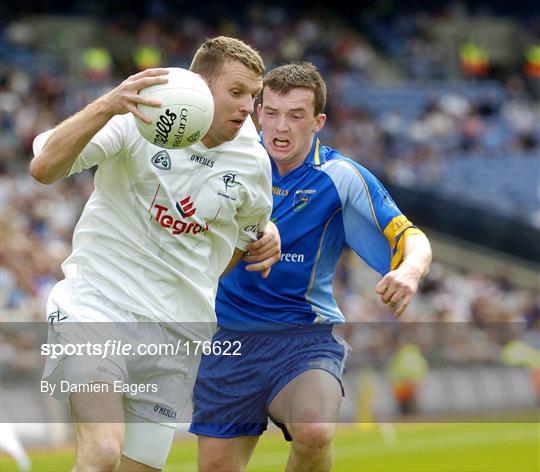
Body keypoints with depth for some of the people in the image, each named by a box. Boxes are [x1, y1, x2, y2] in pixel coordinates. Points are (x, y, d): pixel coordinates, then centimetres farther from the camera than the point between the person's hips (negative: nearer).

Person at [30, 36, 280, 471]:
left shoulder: (253, 162, 5)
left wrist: (266, 239, 2)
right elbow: (45, 167, -21)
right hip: (97, 304, -5)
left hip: (179, 330, 5)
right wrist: (106, 107, -35)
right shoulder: (138, 119, -10)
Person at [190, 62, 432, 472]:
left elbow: (411, 239, -11)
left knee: (315, 433, -31)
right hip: (229, 336, 3)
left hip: (305, 334, -3)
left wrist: (410, 271, -33)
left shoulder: (342, 178, -8)